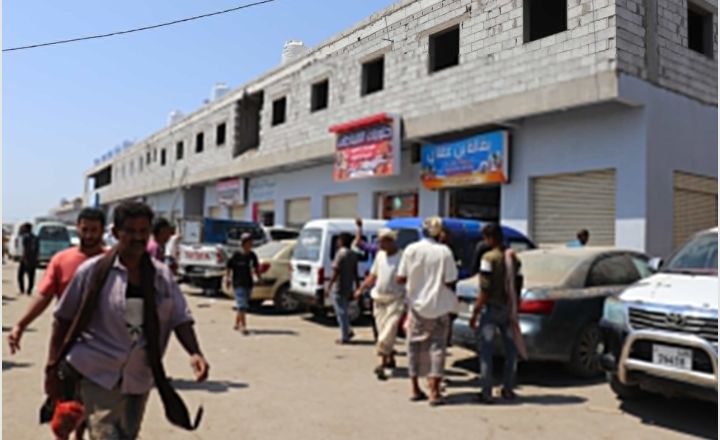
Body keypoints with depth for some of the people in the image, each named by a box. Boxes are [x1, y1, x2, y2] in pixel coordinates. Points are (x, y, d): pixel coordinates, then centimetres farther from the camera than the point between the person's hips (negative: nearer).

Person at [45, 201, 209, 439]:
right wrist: (52, 368, 0)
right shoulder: (94, 271, -7)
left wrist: (194, 353, -15)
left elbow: (180, 319, 1)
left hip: (139, 380, 4)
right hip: (97, 375, -4)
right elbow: (64, 320, 0)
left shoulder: (162, 275, 2)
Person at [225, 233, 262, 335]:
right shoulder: (235, 256, -9)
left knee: (244, 306, 14)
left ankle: (237, 324, 30)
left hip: (248, 284, 5)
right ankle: (243, 326, -12)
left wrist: (259, 276, 5)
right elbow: (228, 268, -2)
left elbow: (256, 268, 16)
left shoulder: (252, 256, 4)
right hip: (238, 284, -5)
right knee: (242, 306, -13)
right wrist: (227, 278, -10)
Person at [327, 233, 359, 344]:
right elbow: (355, 272, 12)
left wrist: (329, 286, -15)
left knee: (341, 312, -1)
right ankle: (348, 331, 18)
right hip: (348, 288, 8)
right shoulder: (353, 255, 9)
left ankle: (344, 337, 2)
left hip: (339, 287, -8)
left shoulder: (341, 253, -14)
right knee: (343, 311, 22)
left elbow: (336, 272, -18)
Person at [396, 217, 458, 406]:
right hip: (438, 306, -2)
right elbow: (450, 282, -11)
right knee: (437, 346, 5)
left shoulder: (411, 250, -6)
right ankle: (434, 391, 1)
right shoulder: (444, 252, -10)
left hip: (416, 305, 2)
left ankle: (415, 389, 19)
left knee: (415, 345, 13)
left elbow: (400, 279, -5)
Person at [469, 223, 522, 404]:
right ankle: (508, 389, 25)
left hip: (491, 309, -6)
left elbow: (484, 291, -18)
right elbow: (516, 287, 9)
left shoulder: (489, 258, -15)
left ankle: (486, 392, 3)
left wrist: (474, 314, -12)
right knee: (511, 350, 17)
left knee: (485, 351, 1)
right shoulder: (513, 257, 5)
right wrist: (514, 311, 17)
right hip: (508, 309, 7)